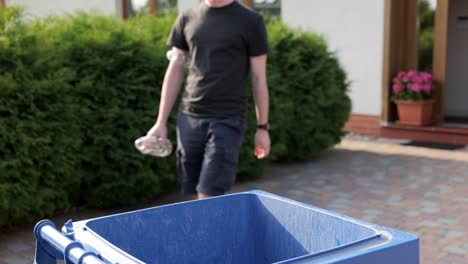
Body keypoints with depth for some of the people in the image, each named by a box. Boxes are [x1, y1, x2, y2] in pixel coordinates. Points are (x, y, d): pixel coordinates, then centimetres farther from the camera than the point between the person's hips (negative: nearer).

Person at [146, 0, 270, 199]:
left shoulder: (250, 21, -1)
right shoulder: (187, 19, 9)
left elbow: (259, 78, 2)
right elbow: (175, 71, 12)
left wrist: (262, 127, 1)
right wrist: (161, 122, 8)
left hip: (228, 120, -4)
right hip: (189, 117, 4)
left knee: (208, 198, -9)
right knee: (197, 195, 8)